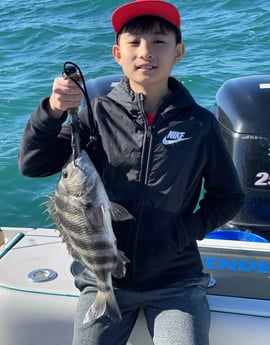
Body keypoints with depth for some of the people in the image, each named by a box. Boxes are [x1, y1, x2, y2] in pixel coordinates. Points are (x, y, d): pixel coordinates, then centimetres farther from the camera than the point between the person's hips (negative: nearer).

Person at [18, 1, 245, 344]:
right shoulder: (99, 114, -4)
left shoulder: (199, 123, -4)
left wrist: (188, 231, -10)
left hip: (175, 280, 0)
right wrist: (52, 111, -24)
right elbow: (33, 165, -8)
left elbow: (228, 196, 6)